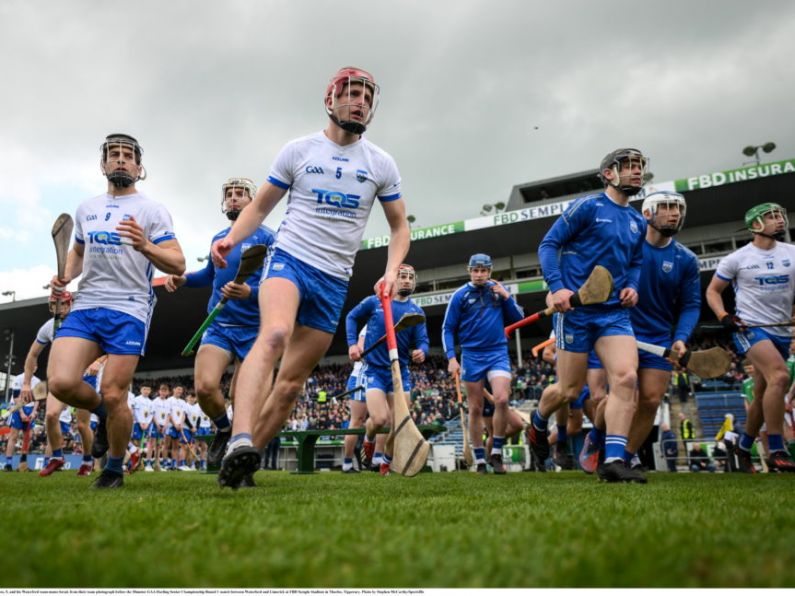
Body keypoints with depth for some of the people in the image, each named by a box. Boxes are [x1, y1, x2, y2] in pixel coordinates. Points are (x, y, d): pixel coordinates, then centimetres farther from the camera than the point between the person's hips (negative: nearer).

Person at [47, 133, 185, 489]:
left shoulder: (151, 211, 0)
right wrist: (66, 276, 11)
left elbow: (178, 265, -7)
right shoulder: (85, 209, 16)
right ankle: (104, 414, 19)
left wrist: (145, 246, -25)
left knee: (113, 395, -7)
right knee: (61, 382, -15)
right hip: (84, 307, 5)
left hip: (128, 310, -4)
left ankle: (115, 469, 18)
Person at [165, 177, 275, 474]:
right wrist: (182, 279, 13)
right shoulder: (218, 238, 12)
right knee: (205, 386, -16)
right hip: (218, 325, 4)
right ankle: (224, 429, 15)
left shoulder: (266, 238, -7)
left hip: (252, 329, -4)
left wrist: (249, 292, -33)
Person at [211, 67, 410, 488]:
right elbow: (260, 206, 10)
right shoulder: (299, 151, 5)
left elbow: (399, 226, 13)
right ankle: (239, 442, -42)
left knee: (291, 384, 2)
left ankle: (242, 463, 14)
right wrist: (231, 239, -10)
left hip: (335, 281, 3)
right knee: (275, 333, -34)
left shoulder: (381, 164, 8)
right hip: (289, 258, -2)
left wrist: (392, 270, -5)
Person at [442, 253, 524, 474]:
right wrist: (451, 358, -7)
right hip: (471, 356, 0)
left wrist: (507, 297, -6)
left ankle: (496, 453, -2)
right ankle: (479, 460, 15)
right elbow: (447, 329, 3)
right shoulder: (460, 295, 0)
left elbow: (517, 318, 7)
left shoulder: (498, 289, 6)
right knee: (475, 409, 4)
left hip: (498, 353, 1)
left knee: (502, 400, -19)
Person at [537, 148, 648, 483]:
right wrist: (556, 286, -16)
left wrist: (632, 286, 6)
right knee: (570, 392, 1)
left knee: (626, 378, -16)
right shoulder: (587, 207, -2)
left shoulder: (638, 223, 16)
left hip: (615, 313, 5)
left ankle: (613, 461, -13)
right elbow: (548, 245, -4)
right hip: (576, 309, -5)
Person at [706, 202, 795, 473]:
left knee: (763, 395, 9)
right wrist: (724, 316, -12)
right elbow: (712, 290, 5)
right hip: (750, 327, -5)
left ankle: (744, 448, 29)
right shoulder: (737, 259, -1)